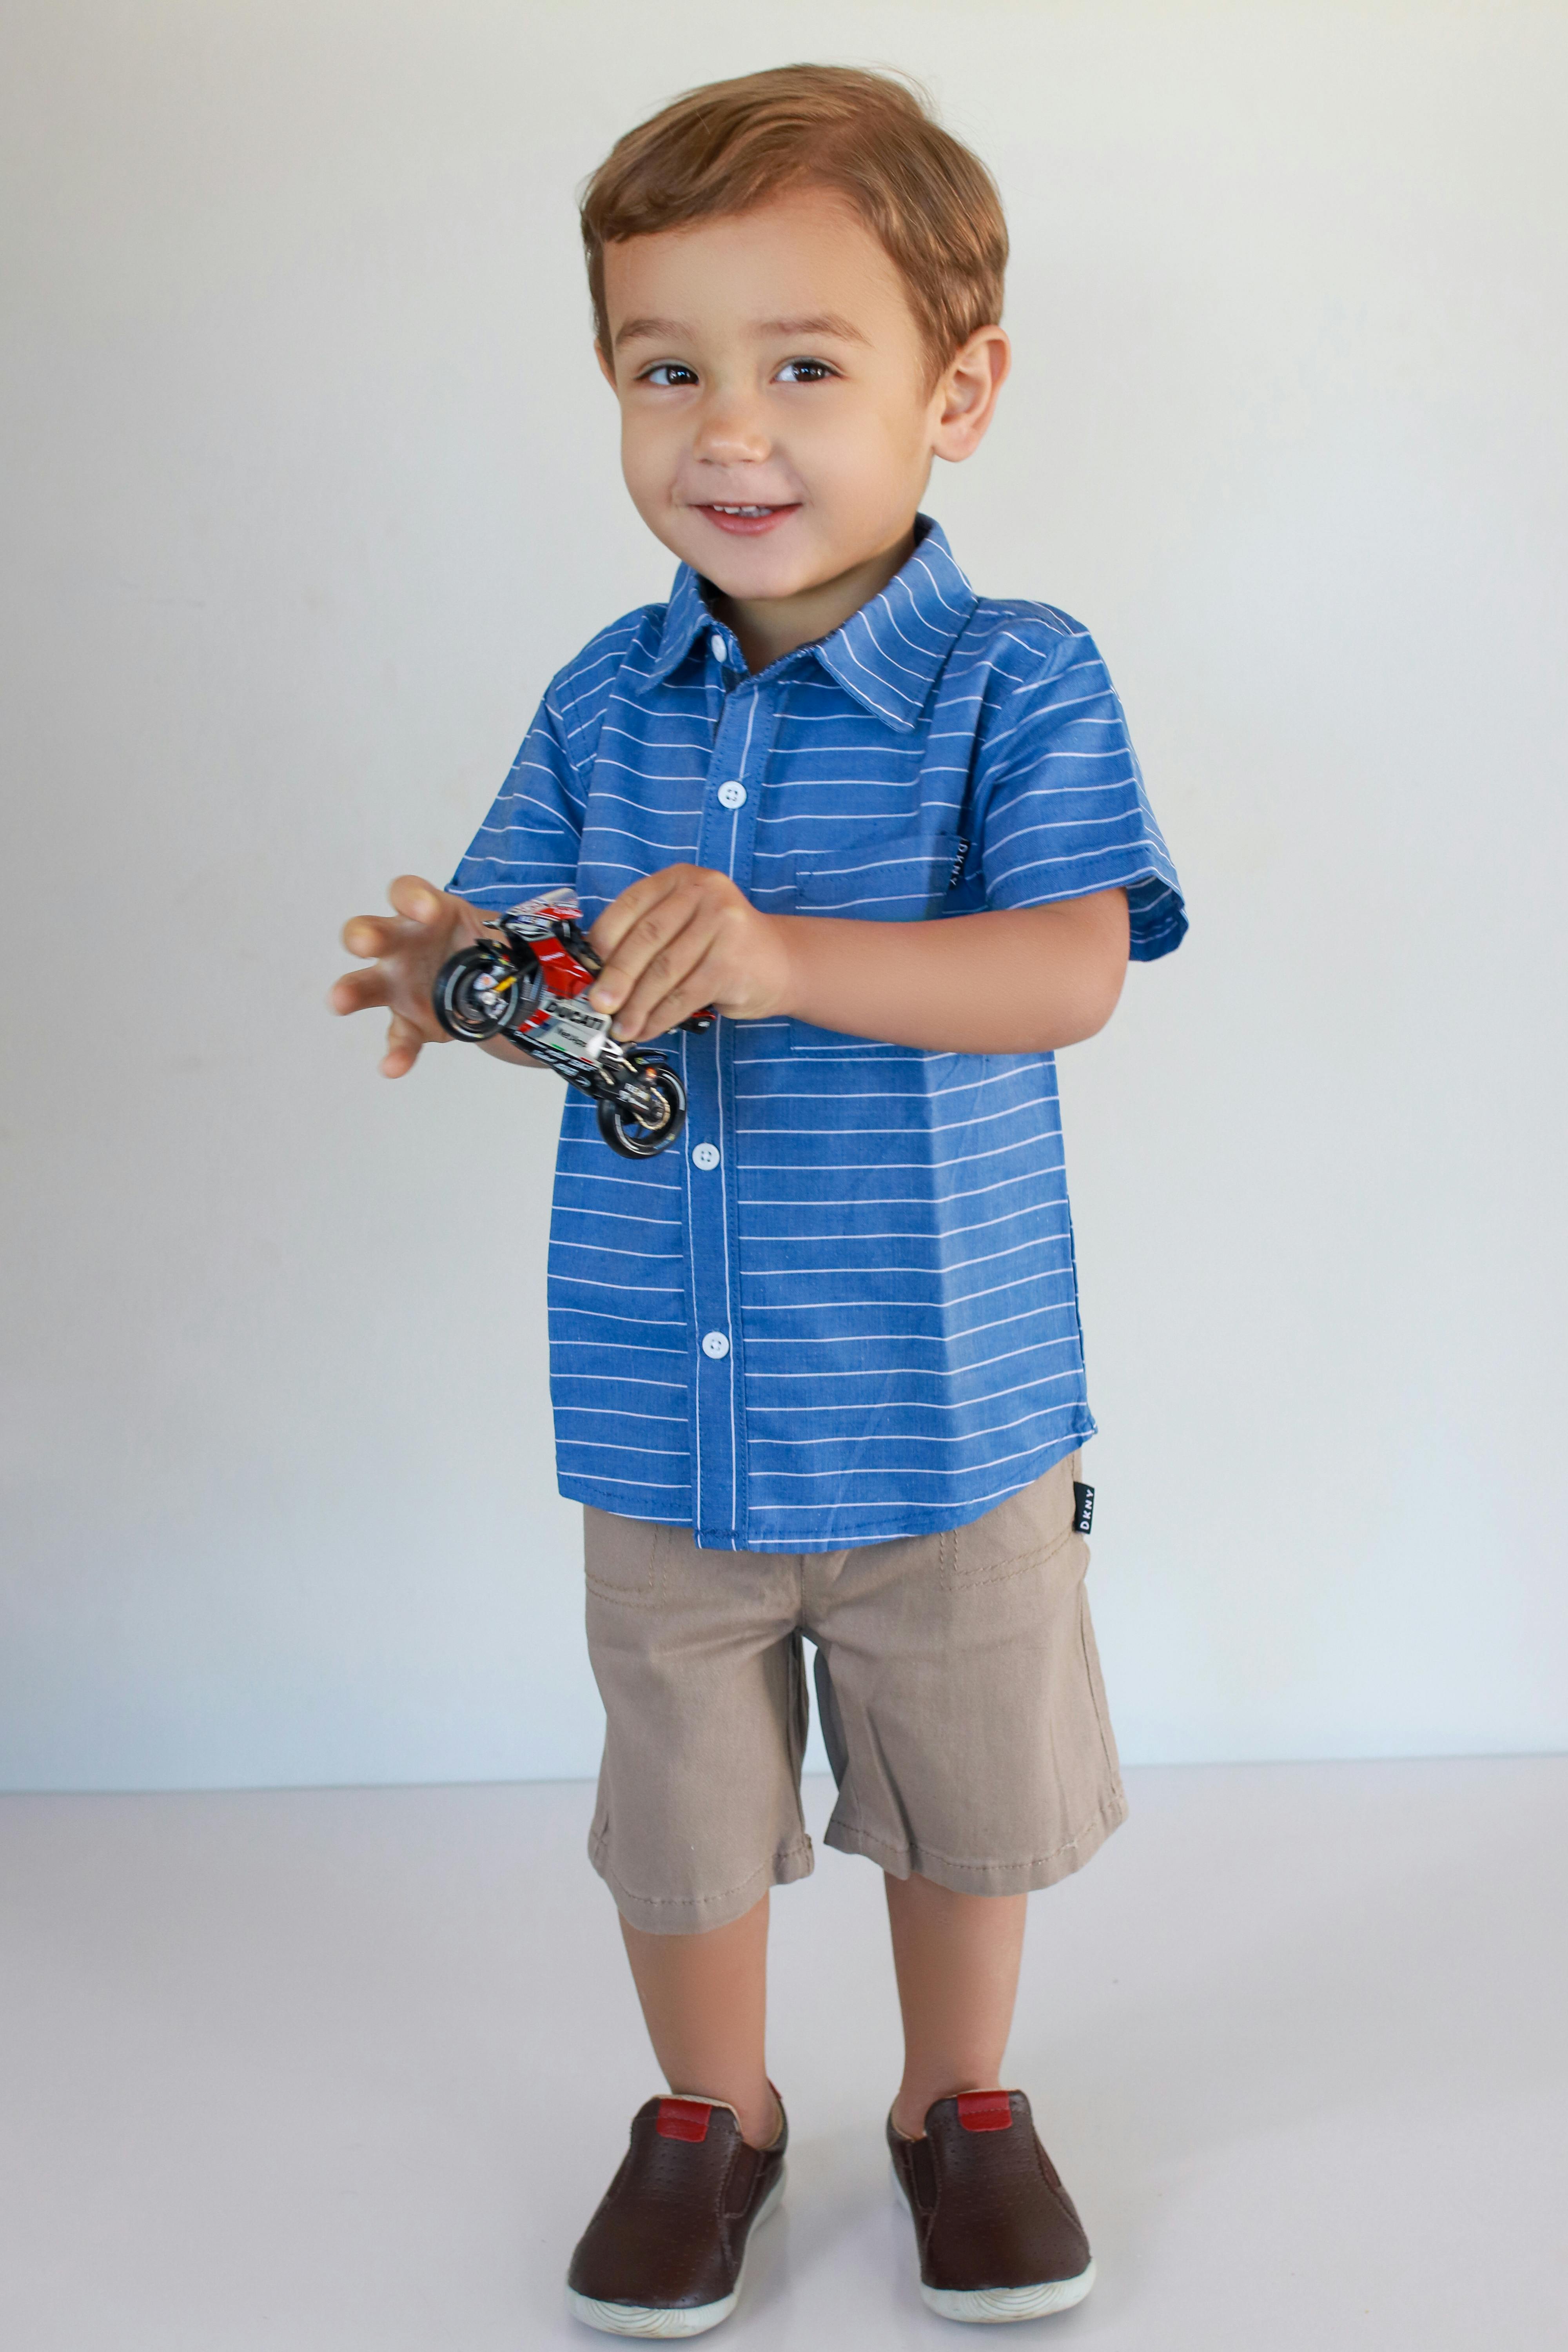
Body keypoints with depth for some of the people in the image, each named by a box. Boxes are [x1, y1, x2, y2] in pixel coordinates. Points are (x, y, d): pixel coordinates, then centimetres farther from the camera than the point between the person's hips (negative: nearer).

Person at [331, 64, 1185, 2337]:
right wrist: (457, 970, -18)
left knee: (965, 1791, 17)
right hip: (659, 1410, 3)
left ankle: (960, 2099, 43)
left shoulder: (1020, 684, -13)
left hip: (944, 1404, -3)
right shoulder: (604, 699, 1)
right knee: (682, 1798, 17)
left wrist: (785, 956, -36)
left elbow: (1067, 974, -23)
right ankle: (713, 2110, 42)